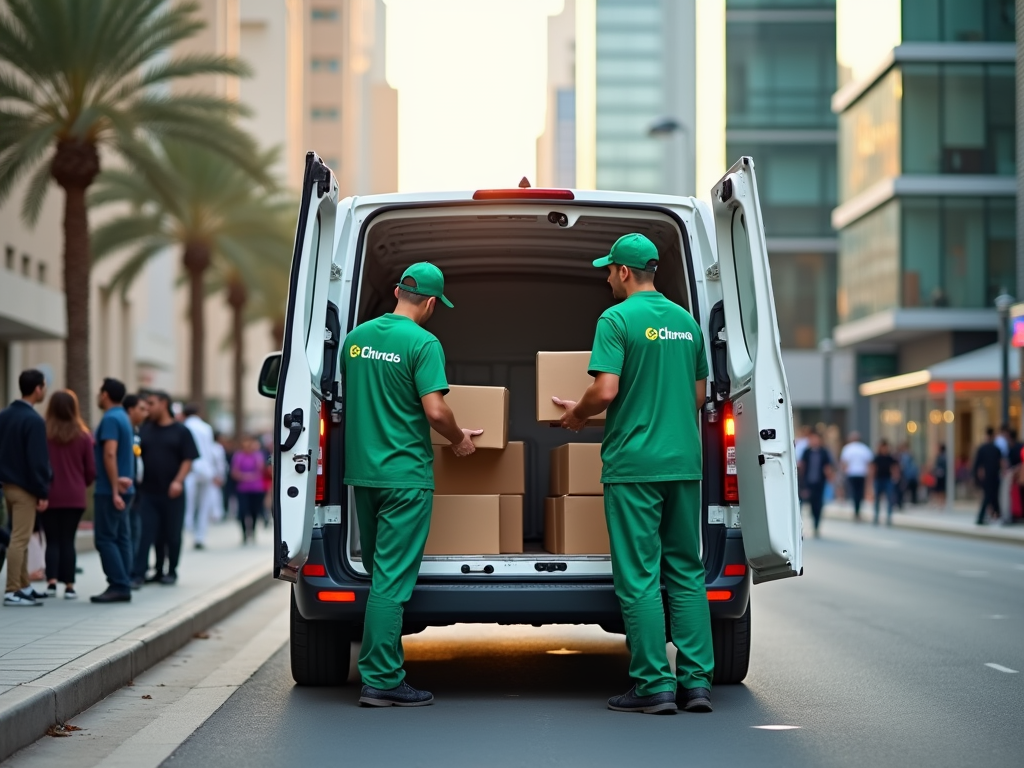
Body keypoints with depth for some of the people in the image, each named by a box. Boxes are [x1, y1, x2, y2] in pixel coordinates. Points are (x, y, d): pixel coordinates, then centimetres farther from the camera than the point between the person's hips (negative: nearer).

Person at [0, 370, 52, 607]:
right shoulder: (34, 420, -18)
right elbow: (37, 460, -19)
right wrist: (43, 493, -15)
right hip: (25, 488, -9)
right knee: (19, 540, -7)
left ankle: (24, 586, 23)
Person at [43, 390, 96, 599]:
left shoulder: (43, 433, -9)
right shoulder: (83, 436, -5)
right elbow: (91, 470, 0)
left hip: (49, 496, -1)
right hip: (74, 497, 1)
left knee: (52, 540, 7)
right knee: (68, 541, 7)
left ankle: (51, 582, -6)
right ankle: (69, 586, 5)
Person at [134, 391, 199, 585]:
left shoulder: (180, 431, 2)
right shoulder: (145, 430, 10)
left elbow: (188, 460, -2)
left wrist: (178, 481, -15)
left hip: (172, 492, -2)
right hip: (149, 491, 2)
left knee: (172, 533, 6)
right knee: (146, 533, -2)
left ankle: (171, 572, 18)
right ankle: (138, 573, -4)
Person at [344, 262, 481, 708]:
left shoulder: (356, 337, 9)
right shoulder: (422, 343, -12)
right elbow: (435, 410, -18)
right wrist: (460, 439, 0)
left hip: (362, 470, 7)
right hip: (405, 474, -7)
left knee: (379, 573, 17)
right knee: (392, 578, -4)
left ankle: (379, 670, 22)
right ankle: (382, 681, -3)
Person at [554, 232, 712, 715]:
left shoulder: (617, 319, -9)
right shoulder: (686, 321, 12)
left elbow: (605, 390, -17)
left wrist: (577, 413, 2)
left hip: (634, 463, -6)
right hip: (684, 461, 6)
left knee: (639, 578, -1)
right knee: (686, 572, 10)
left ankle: (654, 685, -1)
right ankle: (696, 682, 8)